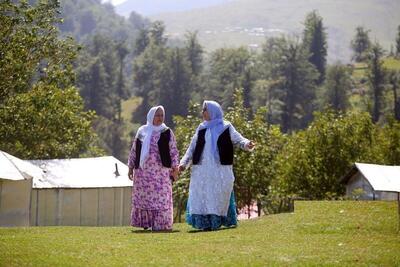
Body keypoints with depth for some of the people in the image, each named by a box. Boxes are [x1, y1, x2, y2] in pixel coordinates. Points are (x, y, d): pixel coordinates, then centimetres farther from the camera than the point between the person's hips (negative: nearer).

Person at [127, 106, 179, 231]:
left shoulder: (167, 133, 4)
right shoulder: (141, 131, 10)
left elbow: (173, 151, 3)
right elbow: (134, 150, 14)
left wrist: (175, 168, -4)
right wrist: (131, 167, 11)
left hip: (161, 171, -2)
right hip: (143, 171, 2)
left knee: (161, 197, -5)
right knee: (142, 197, 3)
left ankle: (160, 224, -2)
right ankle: (144, 223, 10)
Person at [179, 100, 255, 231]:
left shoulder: (226, 127, 3)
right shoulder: (201, 128, 12)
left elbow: (238, 139, -5)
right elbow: (192, 148, 11)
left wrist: (247, 144, -27)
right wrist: (184, 163, 1)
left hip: (220, 170, -3)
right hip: (202, 169, 3)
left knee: (219, 196, -3)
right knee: (200, 196, -2)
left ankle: (216, 222, 0)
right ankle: (204, 223, 0)